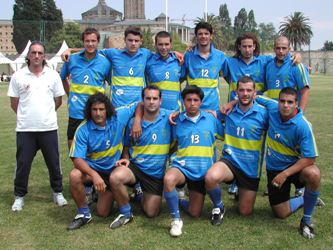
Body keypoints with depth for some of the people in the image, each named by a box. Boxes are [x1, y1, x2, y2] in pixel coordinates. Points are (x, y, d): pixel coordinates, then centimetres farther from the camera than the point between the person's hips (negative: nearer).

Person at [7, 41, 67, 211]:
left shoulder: (53, 75, 2)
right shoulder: (18, 76, 0)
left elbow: (58, 100, 9)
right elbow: (14, 103, 6)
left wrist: (45, 113, 11)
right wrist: (27, 115, 9)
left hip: (49, 128, 1)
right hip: (25, 129, 0)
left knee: (53, 163, 9)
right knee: (22, 163, 6)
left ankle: (57, 193, 25)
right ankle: (19, 196, 21)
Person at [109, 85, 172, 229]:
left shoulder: (169, 117, -8)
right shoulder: (133, 122, -2)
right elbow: (127, 146, 10)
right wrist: (126, 159, -6)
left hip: (157, 172, 0)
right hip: (135, 166, 0)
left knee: (151, 213, 3)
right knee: (115, 177, -33)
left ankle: (144, 195, 40)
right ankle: (126, 213, -8)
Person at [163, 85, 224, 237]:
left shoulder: (211, 119, 0)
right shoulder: (177, 121, -2)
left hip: (203, 171, 2)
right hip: (182, 166, -2)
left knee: (194, 214, 6)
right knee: (169, 179, -39)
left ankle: (181, 199, 40)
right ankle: (176, 219, -19)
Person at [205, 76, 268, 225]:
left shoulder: (263, 113, -9)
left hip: (251, 168, 0)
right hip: (230, 161, 0)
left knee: (245, 212, 8)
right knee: (211, 177, -35)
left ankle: (241, 190, 43)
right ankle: (218, 207, -3)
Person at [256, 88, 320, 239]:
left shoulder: (303, 126, -25)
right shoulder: (272, 108, -13)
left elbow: (310, 158, -24)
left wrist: (285, 174, -29)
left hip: (296, 166, -4)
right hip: (274, 168, 4)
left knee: (313, 174, -39)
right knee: (281, 213, 3)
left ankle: (306, 220, -17)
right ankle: (304, 200, 36)